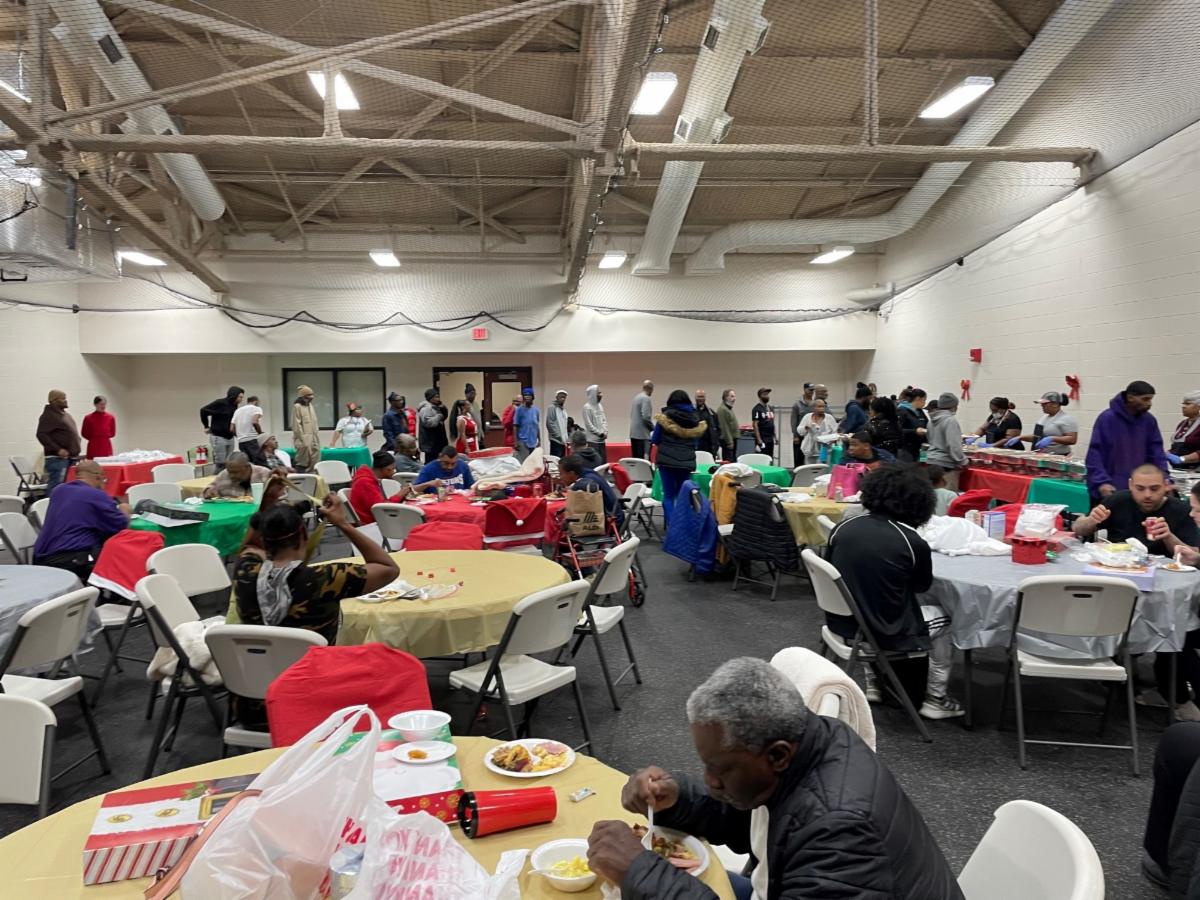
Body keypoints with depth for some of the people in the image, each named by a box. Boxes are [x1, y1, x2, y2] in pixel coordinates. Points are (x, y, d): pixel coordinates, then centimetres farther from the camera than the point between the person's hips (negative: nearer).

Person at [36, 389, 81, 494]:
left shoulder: (65, 414, 19)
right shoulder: (48, 415, -9)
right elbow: (41, 435, -19)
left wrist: (76, 450, 16)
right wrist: (57, 449, -24)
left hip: (71, 458, 9)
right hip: (57, 459, -9)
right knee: (56, 489, -11)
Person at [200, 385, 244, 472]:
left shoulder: (234, 406, 9)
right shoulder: (220, 403, -11)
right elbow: (203, 410, -11)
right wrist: (207, 427, -5)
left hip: (230, 438, 7)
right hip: (218, 437, -7)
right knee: (220, 464, -7)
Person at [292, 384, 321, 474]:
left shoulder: (311, 406, 16)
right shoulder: (297, 407, -7)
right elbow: (297, 425, -12)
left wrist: (317, 437, 12)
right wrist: (302, 439, -16)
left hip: (313, 439, 8)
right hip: (304, 440, -8)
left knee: (314, 465, 6)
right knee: (303, 463, -8)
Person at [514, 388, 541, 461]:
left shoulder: (536, 410, 8)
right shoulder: (519, 409, -4)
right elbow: (515, 426, -4)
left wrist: (539, 440, 12)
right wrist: (516, 442, -10)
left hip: (534, 442, 5)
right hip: (523, 442, -5)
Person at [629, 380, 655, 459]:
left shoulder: (636, 396, 14)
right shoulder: (646, 398, -13)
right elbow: (646, 417, -20)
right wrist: (653, 428, -3)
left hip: (634, 433, 9)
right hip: (642, 434, -9)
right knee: (644, 460, -9)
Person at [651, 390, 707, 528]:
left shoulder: (665, 416, -5)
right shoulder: (695, 418, 3)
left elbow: (655, 440, 1)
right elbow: (696, 441, 12)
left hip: (667, 460, -3)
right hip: (687, 461, 3)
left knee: (669, 495, 2)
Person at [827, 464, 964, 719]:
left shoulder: (842, 527, -7)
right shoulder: (913, 542, -17)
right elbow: (922, 586, 2)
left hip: (841, 623, 4)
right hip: (885, 634, -4)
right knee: (943, 618, 22)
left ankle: (874, 685, 44)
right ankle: (935, 700, 31)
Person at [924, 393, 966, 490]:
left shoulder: (933, 419, 11)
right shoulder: (951, 420, -14)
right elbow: (954, 445, -20)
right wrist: (962, 462, -10)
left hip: (932, 461, 8)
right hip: (946, 464, -8)